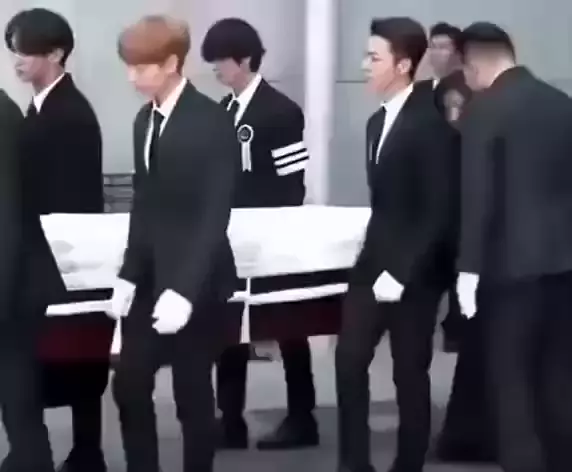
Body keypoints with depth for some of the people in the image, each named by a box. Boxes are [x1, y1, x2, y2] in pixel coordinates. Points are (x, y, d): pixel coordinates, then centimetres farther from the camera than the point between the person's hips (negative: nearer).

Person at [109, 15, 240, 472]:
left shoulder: (212, 121, -13)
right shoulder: (145, 120, 9)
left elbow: (216, 213, -17)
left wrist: (184, 289, -22)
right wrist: (129, 275, 5)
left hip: (195, 282, -7)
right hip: (150, 275, 7)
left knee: (192, 395, 3)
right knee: (129, 386, 7)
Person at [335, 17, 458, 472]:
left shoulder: (432, 124, -15)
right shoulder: (378, 122, 13)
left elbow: (441, 210, -18)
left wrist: (401, 272, -18)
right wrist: (376, 258, 7)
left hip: (414, 273, -8)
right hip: (375, 260, 8)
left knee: (410, 373, 2)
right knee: (350, 359, 4)